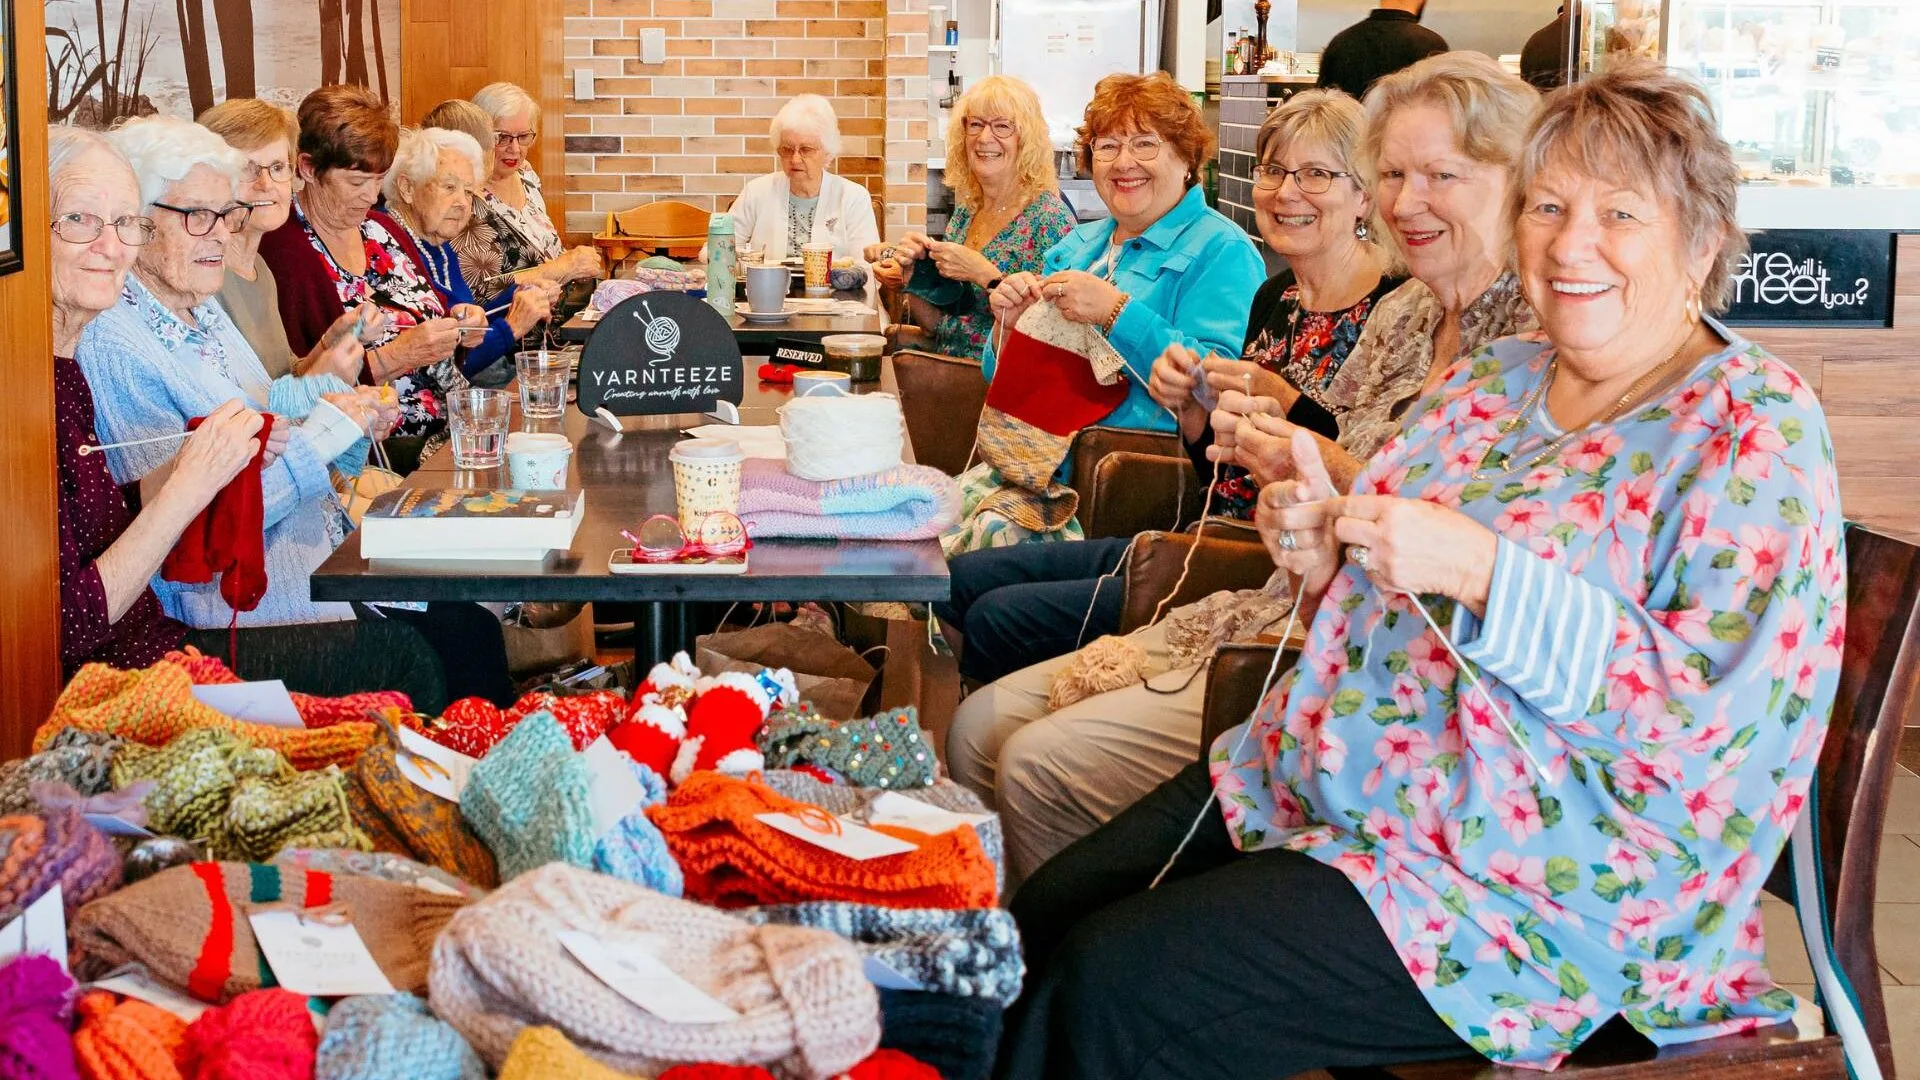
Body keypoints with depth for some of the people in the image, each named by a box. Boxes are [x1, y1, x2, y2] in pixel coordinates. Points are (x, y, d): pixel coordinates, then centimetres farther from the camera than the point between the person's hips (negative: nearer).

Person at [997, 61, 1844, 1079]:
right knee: (1040, 918, -6)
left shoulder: (1757, 430, -11)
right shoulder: (1491, 380, 10)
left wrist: (1482, 571, -27)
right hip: (1326, 782, 8)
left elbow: (1715, 715, -21)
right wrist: (1325, 551, -5)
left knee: (1118, 983, -18)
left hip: (1527, 876, -7)